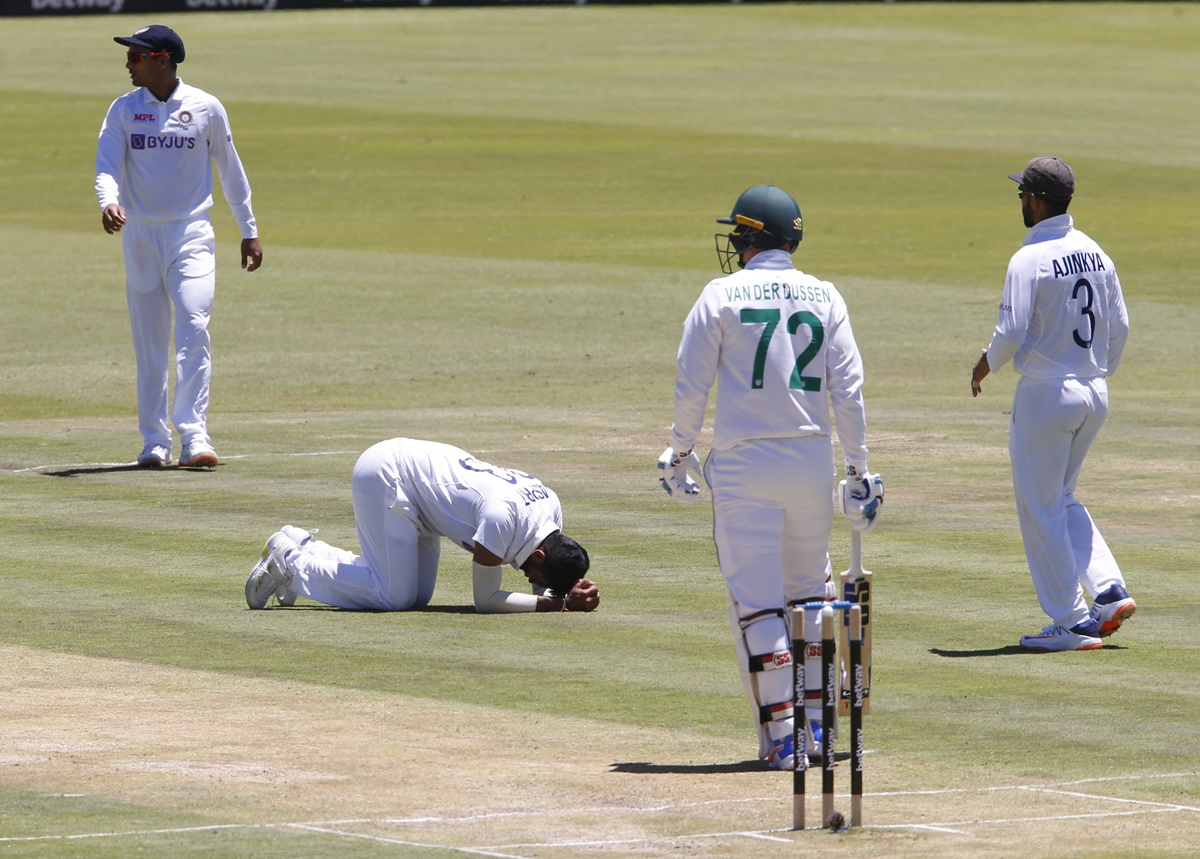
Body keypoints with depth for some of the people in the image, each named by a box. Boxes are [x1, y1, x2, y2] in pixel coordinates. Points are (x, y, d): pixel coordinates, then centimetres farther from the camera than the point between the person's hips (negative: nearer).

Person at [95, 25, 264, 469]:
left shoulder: (206, 108, -2)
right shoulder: (123, 110, 2)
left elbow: (230, 170, 8)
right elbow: (107, 165, -8)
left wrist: (249, 231, 12)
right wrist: (109, 201, -31)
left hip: (191, 234, -2)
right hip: (140, 233, 2)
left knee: (194, 329, -16)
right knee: (148, 342, 5)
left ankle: (194, 436, -20)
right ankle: (154, 442, 12)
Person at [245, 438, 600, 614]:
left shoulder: (551, 509, -7)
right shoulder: (502, 517, -32)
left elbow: (545, 586, 4)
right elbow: (485, 599, -23)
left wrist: (570, 597, -18)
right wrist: (554, 603, -26)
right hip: (384, 473, -9)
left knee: (419, 594, 9)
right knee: (396, 597, -13)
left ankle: (303, 549, 17)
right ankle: (290, 561, 1)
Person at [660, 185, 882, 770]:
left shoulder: (723, 296, -4)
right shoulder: (824, 298, 5)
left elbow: (691, 387, -4)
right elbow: (848, 392, 2)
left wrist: (679, 453, 10)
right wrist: (858, 469, 8)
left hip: (744, 464, -4)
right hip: (812, 459, 4)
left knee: (755, 600, -1)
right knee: (808, 591, 19)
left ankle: (780, 735, -7)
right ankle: (814, 722, 20)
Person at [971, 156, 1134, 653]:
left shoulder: (1029, 261, -15)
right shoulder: (1095, 254, 7)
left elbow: (1012, 333, -20)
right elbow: (1119, 326, 10)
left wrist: (985, 366, -1)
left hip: (1046, 392, -7)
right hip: (1094, 395, 7)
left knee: (1041, 508, 2)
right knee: (1062, 500, 21)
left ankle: (1070, 622, 1)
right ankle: (1109, 591, 6)